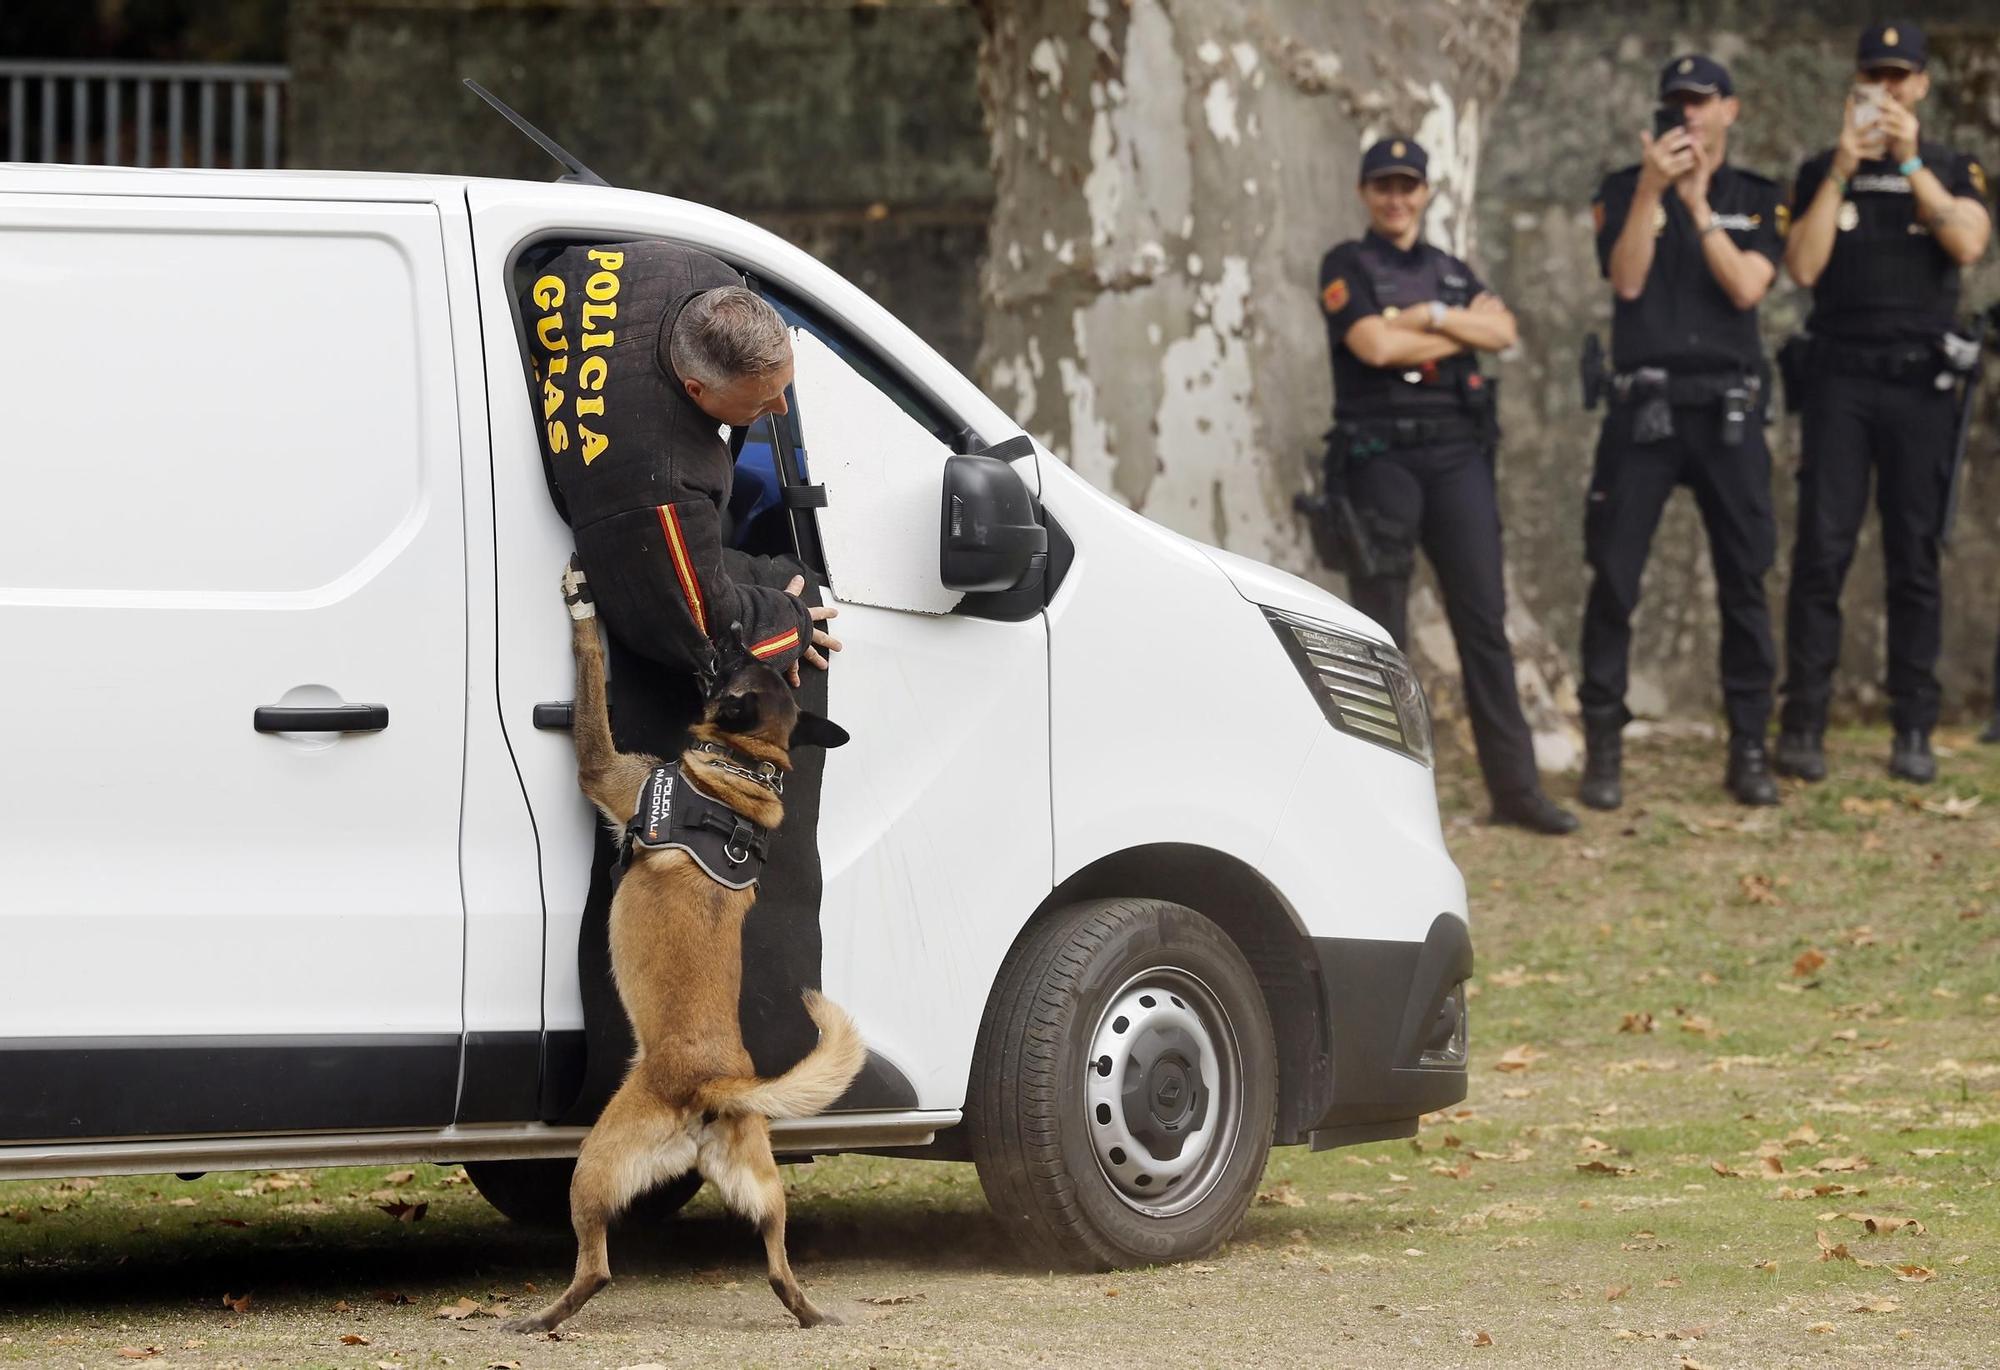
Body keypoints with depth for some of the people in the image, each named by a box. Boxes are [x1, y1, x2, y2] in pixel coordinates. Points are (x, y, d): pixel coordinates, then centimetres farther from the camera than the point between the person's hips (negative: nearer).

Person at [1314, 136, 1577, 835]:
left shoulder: (1451, 273, 18)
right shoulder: (1347, 267, 3)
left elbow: (1502, 330, 0)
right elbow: (1374, 344, -14)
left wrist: (1427, 317, -11)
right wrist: (1462, 332, -3)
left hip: (1456, 455, 4)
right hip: (1380, 456, -4)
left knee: (1483, 621, 0)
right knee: (1380, 631, -2)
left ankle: (1515, 786, 0)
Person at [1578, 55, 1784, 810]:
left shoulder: (1757, 201, 10)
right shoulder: (1623, 192, 7)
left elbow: (1747, 287, -6)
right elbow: (1627, 279, -8)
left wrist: (1697, 204, -12)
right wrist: (1651, 190, -18)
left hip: (1728, 409, 1)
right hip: (1644, 406, -1)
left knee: (1744, 580, 0)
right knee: (1614, 578, -5)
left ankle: (1749, 749, 6)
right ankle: (1602, 749, 0)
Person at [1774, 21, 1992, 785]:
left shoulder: (1952, 172, 10)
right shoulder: (1820, 174, 11)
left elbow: (1969, 243, -9)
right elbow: (1802, 267, -3)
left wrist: (1910, 162, -13)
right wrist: (1842, 171, -8)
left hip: (1921, 380, 0)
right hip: (1839, 377, 0)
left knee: (1915, 559, 0)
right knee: (1821, 551, -7)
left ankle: (1914, 733, 2)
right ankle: (1802, 728, -7)